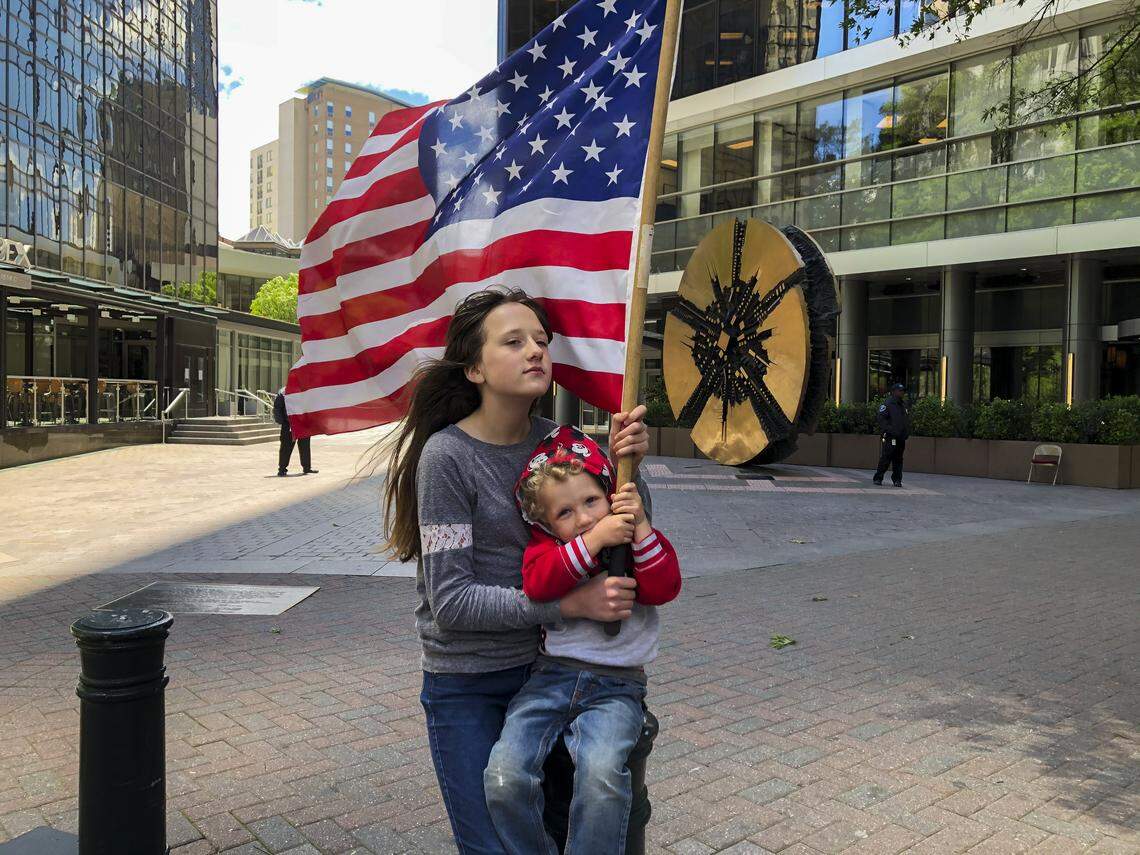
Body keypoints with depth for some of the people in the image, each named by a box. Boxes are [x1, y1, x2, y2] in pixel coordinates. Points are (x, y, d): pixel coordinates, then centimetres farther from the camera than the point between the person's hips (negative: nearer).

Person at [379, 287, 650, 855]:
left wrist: (624, 463, -15)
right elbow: (451, 601, -20)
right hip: (467, 687, -5)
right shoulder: (448, 455, -18)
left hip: (543, 666, 5)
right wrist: (572, 602, -25)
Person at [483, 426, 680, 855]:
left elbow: (664, 588, -7)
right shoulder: (545, 544, 7)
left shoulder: (637, 541, 9)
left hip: (616, 685, -1)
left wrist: (641, 528, -16)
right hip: (552, 675, 1)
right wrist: (593, 540, -20)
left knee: (601, 775, -31)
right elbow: (538, 583, -14)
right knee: (504, 777, -20)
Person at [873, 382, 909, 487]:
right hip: (890, 437, -7)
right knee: (885, 458, -7)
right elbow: (881, 418, -13)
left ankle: (897, 479, 14)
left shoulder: (904, 405, 19)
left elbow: (907, 420, 25)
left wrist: (907, 432, 11)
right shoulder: (888, 404, -6)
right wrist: (890, 429, -19)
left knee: (898, 460, 9)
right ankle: (878, 478, 1)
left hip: (901, 438, 7)